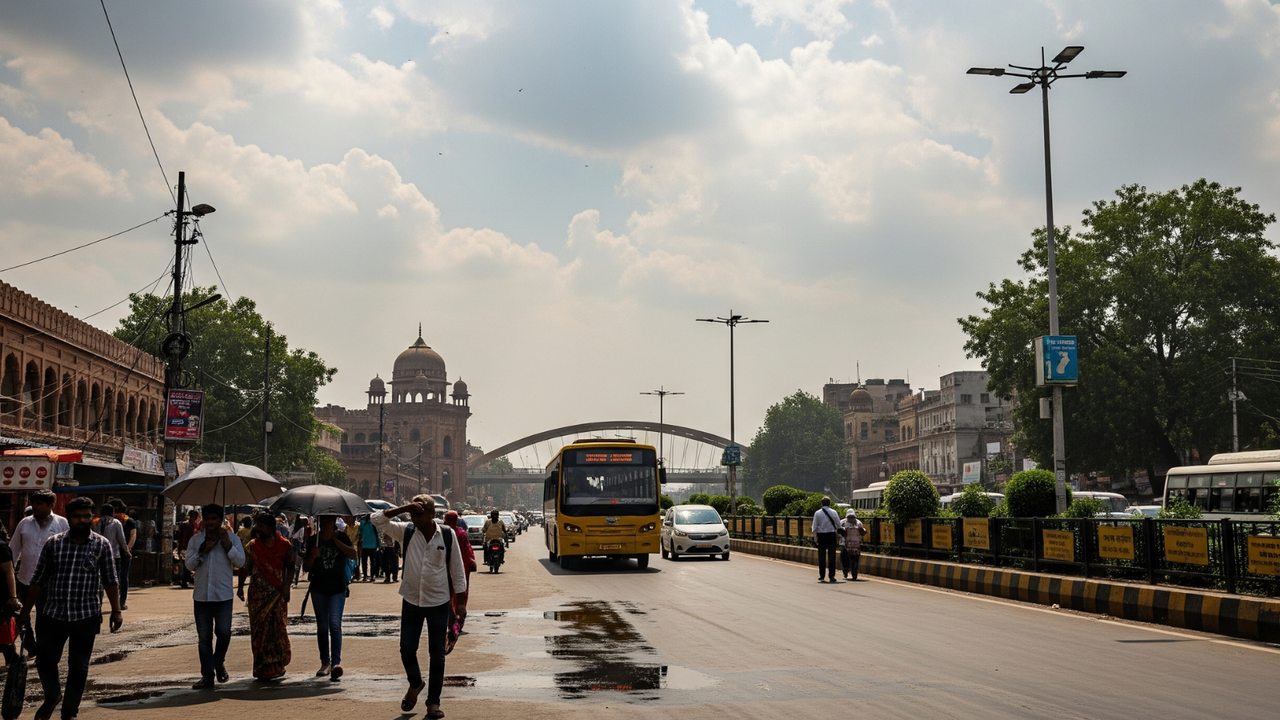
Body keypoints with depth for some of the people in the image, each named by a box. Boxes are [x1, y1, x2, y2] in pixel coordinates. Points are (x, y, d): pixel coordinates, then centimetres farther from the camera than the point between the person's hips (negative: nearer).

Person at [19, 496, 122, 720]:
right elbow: (38, 580, 5)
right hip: (52, 614, 1)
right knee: (44, 660, 9)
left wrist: (116, 611, -6)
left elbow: (110, 581, 0)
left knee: (78, 668, 5)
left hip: (86, 617, -1)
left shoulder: (102, 545, -1)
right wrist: (26, 610, 5)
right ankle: (52, 696, 38)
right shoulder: (54, 543, 1)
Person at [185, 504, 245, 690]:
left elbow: (240, 562, -6)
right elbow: (189, 565, 3)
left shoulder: (232, 538, 2)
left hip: (223, 595, -2)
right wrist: (202, 551, -11)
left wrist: (227, 545, -14)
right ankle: (207, 676, 10)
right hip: (201, 595, 2)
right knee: (204, 637, 4)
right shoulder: (196, 539, 8)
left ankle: (219, 663, 21)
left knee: (223, 633, -7)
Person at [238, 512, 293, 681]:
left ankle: (276, 666, 9)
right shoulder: (252, 546, 3)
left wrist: (286, 585, -3)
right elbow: (245, 568, -1)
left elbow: (290, 567, 9)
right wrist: (241, 586, -12)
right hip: (258, 594, 1)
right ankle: (263, 668, 7)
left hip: (278, 594, -1)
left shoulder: (284, 545, 3)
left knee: (278, 628, -2)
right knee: (260, 630, 1)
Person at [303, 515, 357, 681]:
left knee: (335, 624, -15)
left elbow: (353, 554, -13)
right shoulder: (312, 540, 2)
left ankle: (336, 662, -22)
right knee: (322, 627, 9)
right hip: (318, 588, 3)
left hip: (338, 588, -2)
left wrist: (335, 540, -14)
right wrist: (312, 557, -18)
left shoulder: (341, 537, 1)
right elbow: (305, 567, 3)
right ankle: (325, 662, 18)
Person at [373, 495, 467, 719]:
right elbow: (377, 519, -10)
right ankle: (415, 684, 35)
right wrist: (404, 508, -20)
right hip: (411, 601, 2)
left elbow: (457, 569, 0)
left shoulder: (448, 536, -7)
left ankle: (433, 701, 15)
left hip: (439, 603, -2)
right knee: (407, 649, 6)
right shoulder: (406, 532, -4)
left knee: (437, 654, 3)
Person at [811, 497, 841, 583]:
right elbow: (838, 525, 4)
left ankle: (822, 576, 6)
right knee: (831, 556, 4)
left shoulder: (817, 513, -1)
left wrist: (815, 537, 2)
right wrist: (838, 534, 17)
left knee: (822, 557, 4)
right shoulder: (833, 512, 1)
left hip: (821, 536, 0)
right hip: (831, 535, 0)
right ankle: (832, 575, 1)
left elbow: (815, 526, -2)